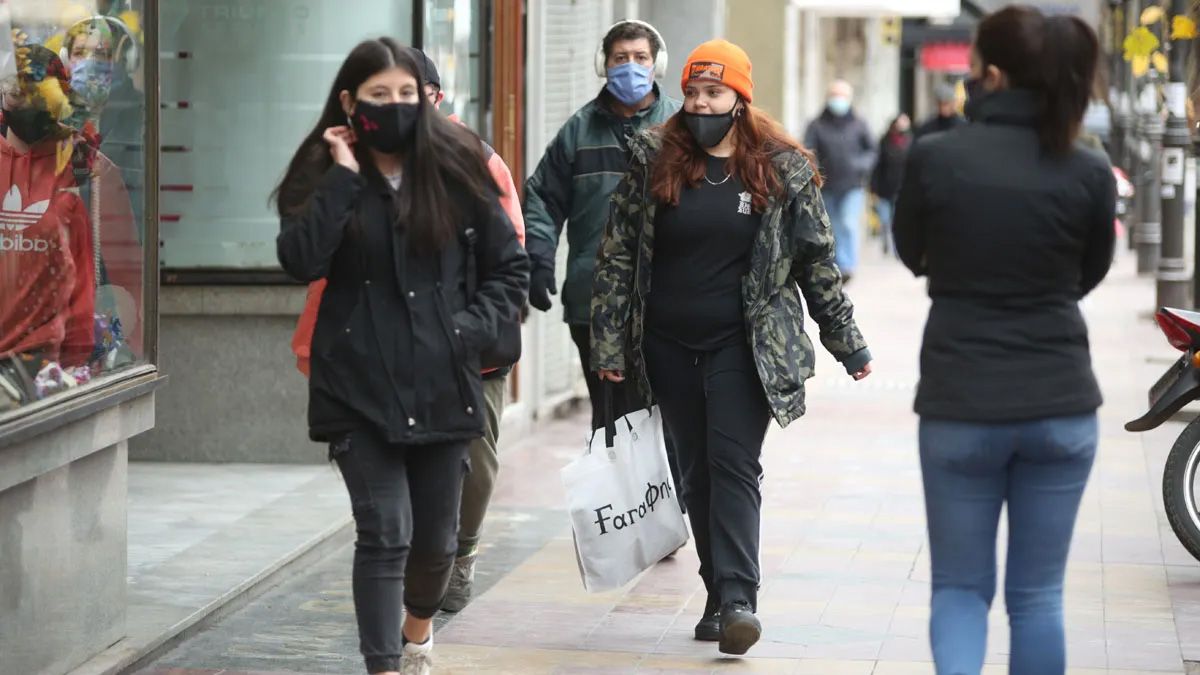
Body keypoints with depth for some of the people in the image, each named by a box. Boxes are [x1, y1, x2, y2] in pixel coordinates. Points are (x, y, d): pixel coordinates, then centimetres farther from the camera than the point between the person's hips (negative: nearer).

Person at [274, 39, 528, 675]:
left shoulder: (456, 169, 3)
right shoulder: (325, 175, 2)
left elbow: (509, 269, 10)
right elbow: (300, 259, -16)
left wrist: (472, 327, -5)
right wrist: (344, 177, -16)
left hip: (442, 386, 2)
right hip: (360, 389, -2)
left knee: (435, 538, 14)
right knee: (384, 534, -11)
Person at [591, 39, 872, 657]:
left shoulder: (783, 171, -1)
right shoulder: (653, 161, 2)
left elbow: (817, 263, 6)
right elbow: (616, 257, 3)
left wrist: (847, 344, 8)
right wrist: (608, 345, -1)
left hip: (744, 346, -3)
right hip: (670, 346, 3)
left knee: (734, 463, -12)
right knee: (697, 473, 9)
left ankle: (738, 599, -16)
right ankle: (720, 597, 17)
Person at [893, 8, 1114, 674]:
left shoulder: (934, 158, -9)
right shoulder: (1090, 173, -5)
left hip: (959, 404, -1)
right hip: (1061, 405, 1)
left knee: (960, 587, 11)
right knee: (1038, 596, 11)